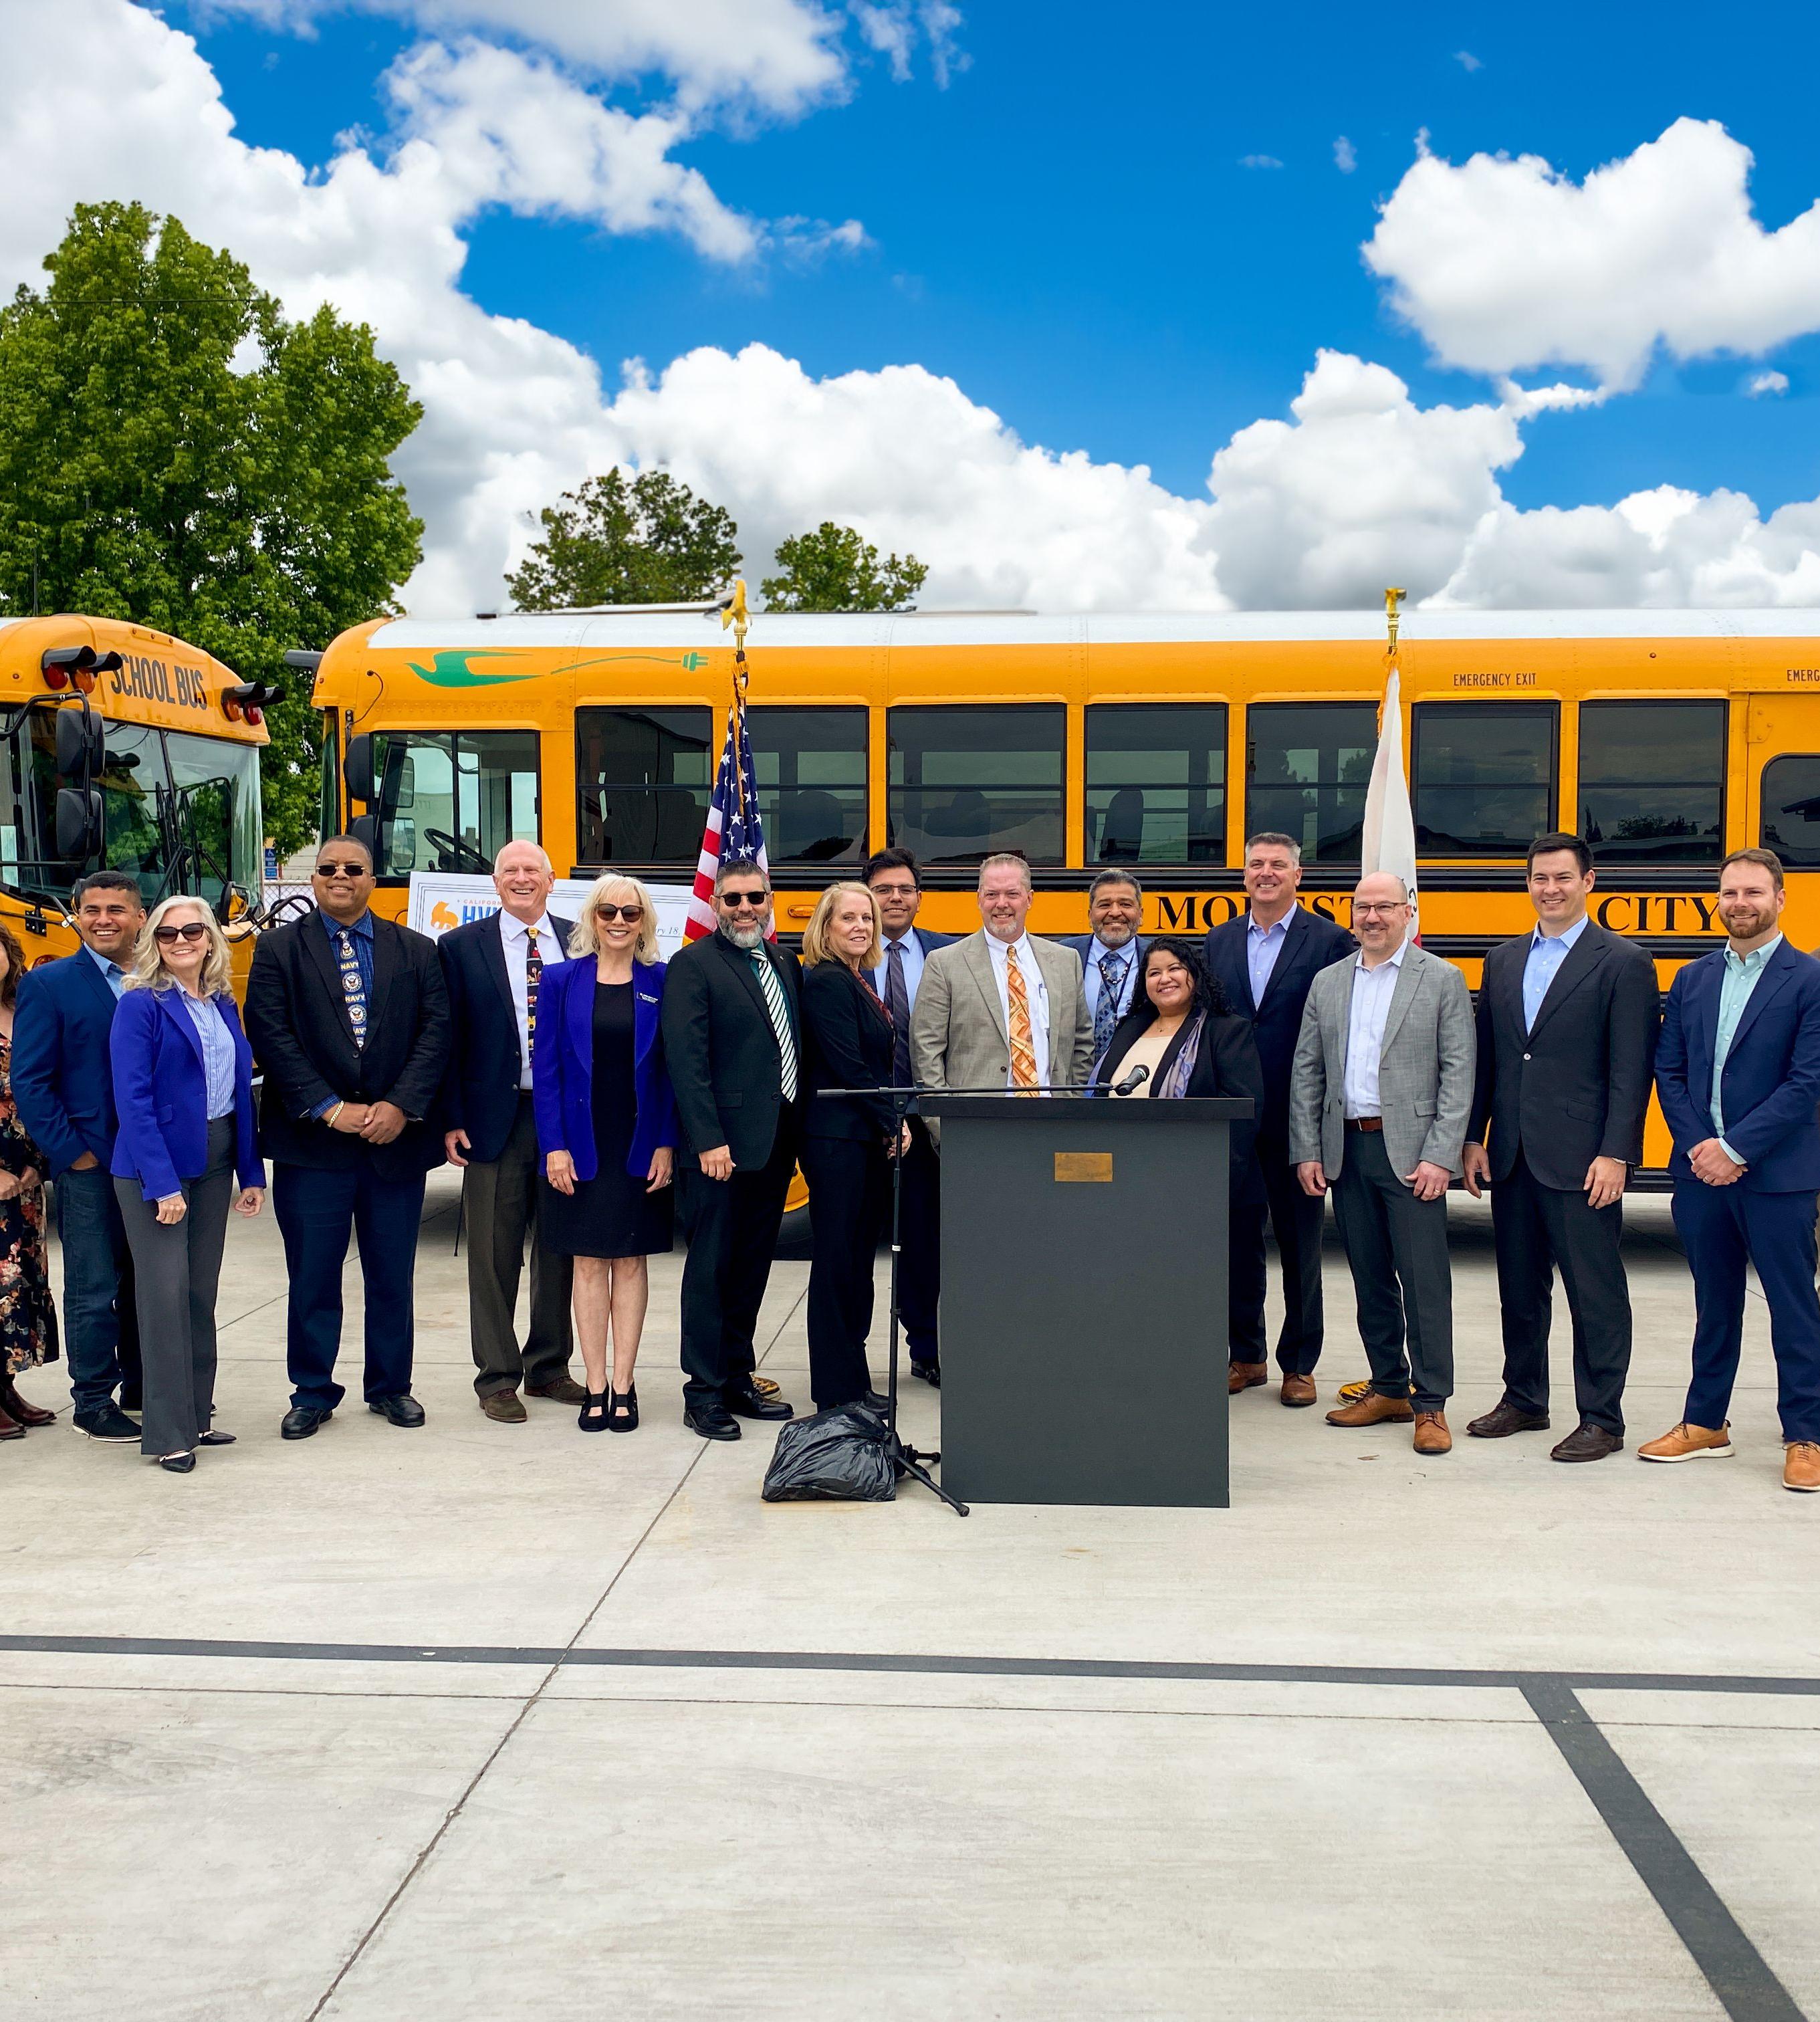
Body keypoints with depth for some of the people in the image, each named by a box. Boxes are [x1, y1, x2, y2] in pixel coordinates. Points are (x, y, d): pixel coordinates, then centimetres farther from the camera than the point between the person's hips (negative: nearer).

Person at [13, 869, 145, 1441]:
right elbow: (29, 1082, -6)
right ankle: (93, 1401, 15)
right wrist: (71, 1152, -10)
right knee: (93, 1289, 3)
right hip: (89, 1164, -3)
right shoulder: (48, 985, -3)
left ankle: (141, 1385, 28)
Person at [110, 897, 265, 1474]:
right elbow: (133, 1100, -15)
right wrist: (163, 1184, -21)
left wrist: (251, 1172, 7)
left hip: (214, 1162, 6)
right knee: (166, 1292, -6)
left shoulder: (223, 1005, 10)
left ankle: (196, 1416, 23)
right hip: (155, 1165, -6)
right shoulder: (141, 1005, -9)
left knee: (202, 1292, 12)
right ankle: (167, 1434, 1)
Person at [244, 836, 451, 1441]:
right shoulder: (278, 949, 4)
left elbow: (435, 1032, 0)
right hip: (311, 1142, -1)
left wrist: (401, 1106, -13)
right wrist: (330, 1109, -14)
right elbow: (271, 1036, -5)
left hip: (396, 1138, 2)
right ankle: (312, 1393, 17)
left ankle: (391, 1386, 23)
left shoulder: (416, 952, 9)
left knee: (392, 1275, 10)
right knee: (312, 1275, 4)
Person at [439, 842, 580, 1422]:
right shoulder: (461, 947, 2)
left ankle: (548, 1367, 26)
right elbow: (448, 1040, 0)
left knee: (559, 1248, 11)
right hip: (496, 1118, -2)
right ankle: (497, 1379, 14)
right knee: (494, 1254, 3)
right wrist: (451, 1120, -6)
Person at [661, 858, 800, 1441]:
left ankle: (738, 1378, 24)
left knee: (752, 1267, 14)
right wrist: (709, 1141, -19)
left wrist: (796, 1131, 9)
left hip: (775, 1145, 7)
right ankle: (704, 1393, 7)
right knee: (711, 1268, 0)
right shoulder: (694, 965, -7)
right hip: (722, 1146, -7)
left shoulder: (784, 964, 14)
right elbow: (686, 1060, -14)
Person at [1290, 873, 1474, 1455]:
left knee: (1424, 1277, -4)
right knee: (1369, 1276, 11)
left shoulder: (1443, 980, 0)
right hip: (1347, 1150, 4)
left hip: (1410, 1152, -4)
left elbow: (1458, 1074, -4)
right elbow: (1306, 1074, 11)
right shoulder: (1327, 984, 12)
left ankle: (1430, 1404, 2)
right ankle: (1389, 1390, 22)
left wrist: (1439, 1157, -12)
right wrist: (1306, 1152, 4)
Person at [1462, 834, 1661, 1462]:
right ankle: (1524, 1400, 27)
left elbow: (1633, 1070, -8)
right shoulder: (1502, 960, 13)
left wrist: (1616, 1154, -14)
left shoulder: (1623, 963, -4)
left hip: (1580, 1160, -5)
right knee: (1519, 1286, 14)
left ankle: (1601, 1419, 10)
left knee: (1596, 1292, 1)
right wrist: (1474, 1138, 8)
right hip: (1511, 1155, 6)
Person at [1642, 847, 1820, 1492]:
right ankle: (1705, 1423, 25)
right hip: (1701, 1169, 5)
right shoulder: (1691, 980, 10)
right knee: (1714, 1301, 15)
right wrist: (1698, 1144, -7)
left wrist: (1735, 1147, -16)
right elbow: (1669, 1073, 7)